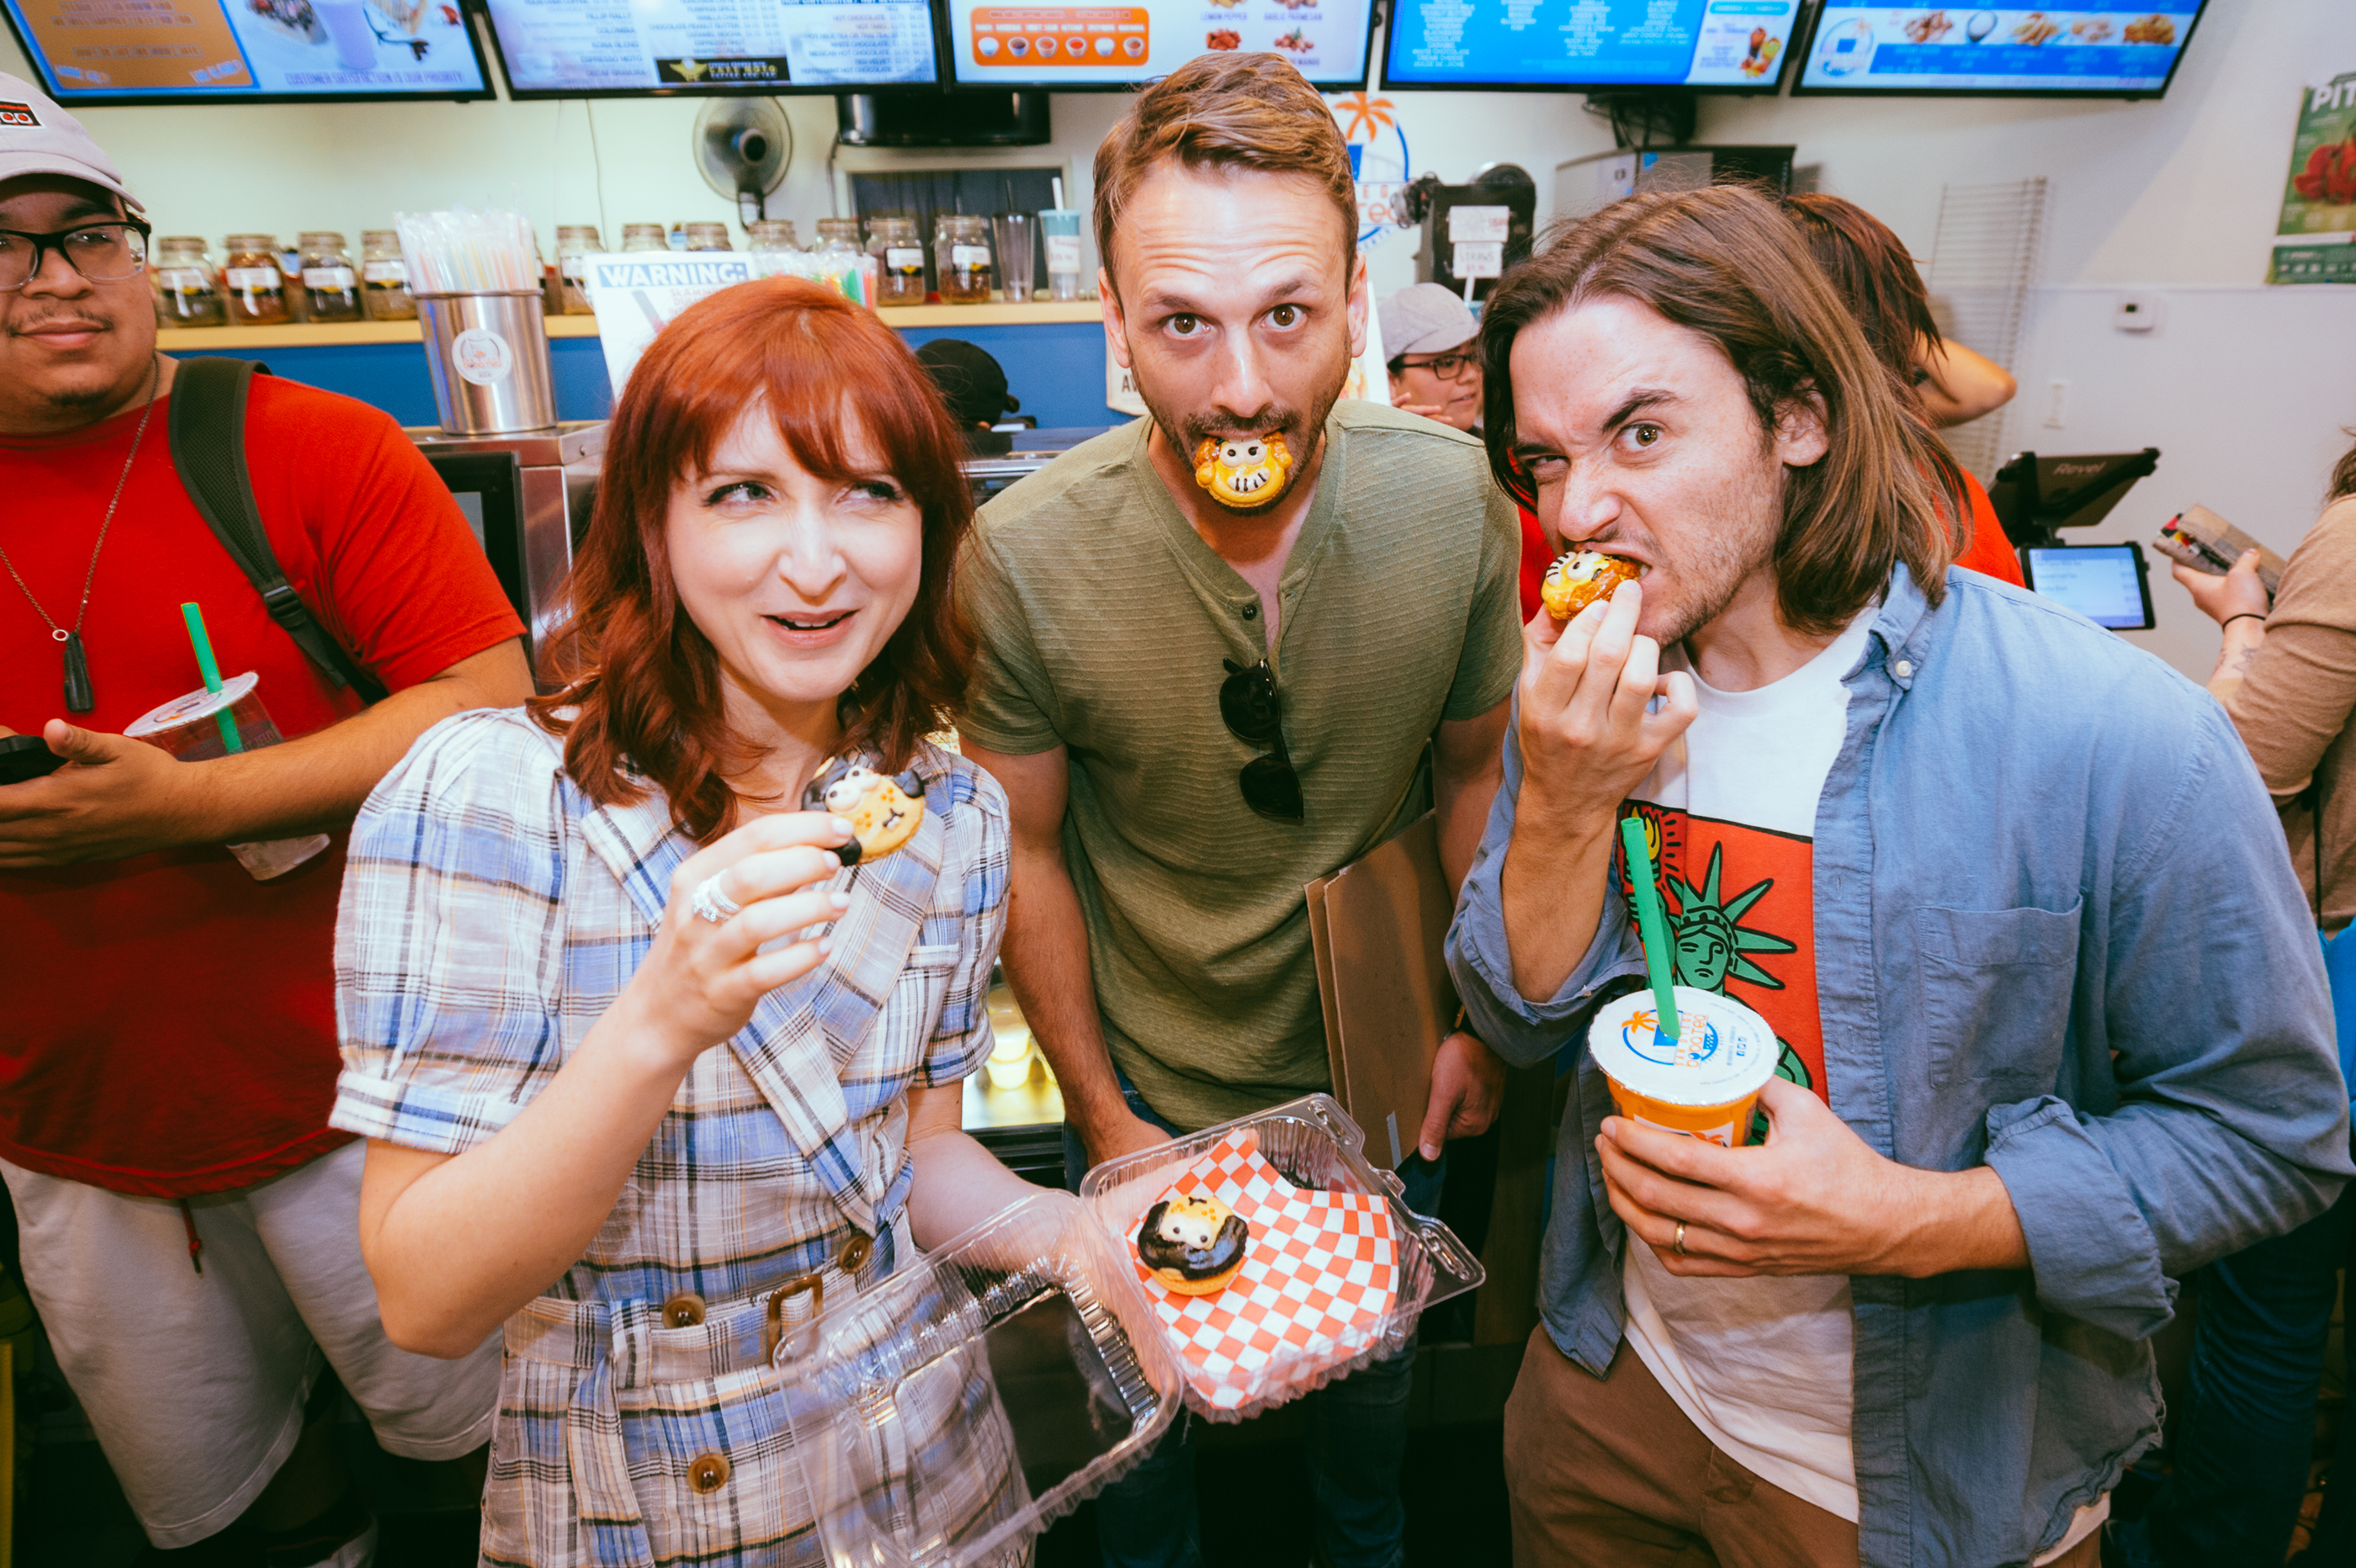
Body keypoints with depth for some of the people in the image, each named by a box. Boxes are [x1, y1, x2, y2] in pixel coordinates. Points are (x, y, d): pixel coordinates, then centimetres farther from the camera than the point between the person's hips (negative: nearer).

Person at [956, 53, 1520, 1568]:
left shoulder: (1454, 502, -20)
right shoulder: (1025, 557, -25)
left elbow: (1474, 772, -3)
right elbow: (1026, 854, -11)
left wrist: (1473, 1023, -1)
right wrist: (1101, 1118, -6)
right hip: (1154, 1097, -2)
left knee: (1375, 1370, 30)